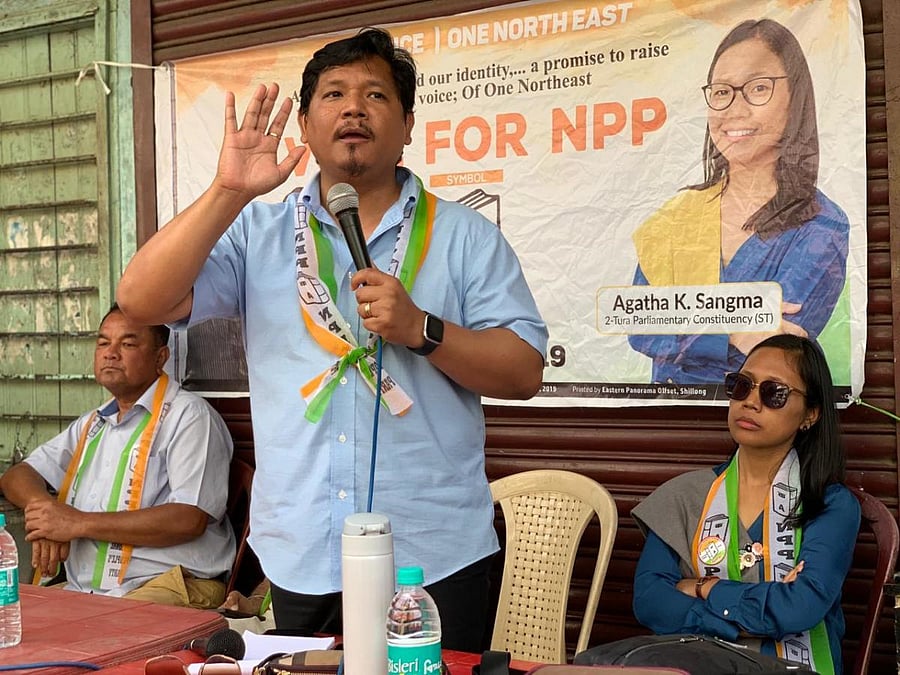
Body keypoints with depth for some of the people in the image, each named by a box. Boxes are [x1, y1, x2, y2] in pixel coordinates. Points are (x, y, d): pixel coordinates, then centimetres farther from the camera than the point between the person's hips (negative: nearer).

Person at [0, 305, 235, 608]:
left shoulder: (189, 415, -3)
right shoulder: (92, 424, 24)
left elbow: (189, 520, -15)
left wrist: (79, 523, -12)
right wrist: (44, 508, -4)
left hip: (170, 588, -7)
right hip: (81, 591, 7)